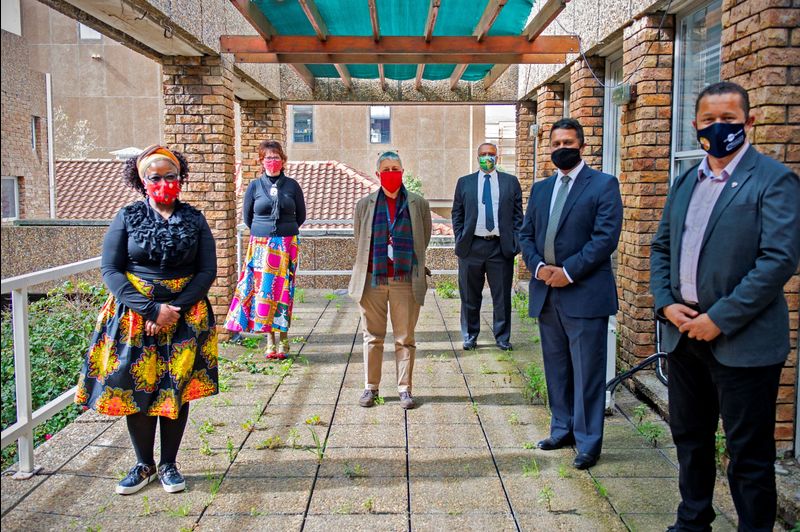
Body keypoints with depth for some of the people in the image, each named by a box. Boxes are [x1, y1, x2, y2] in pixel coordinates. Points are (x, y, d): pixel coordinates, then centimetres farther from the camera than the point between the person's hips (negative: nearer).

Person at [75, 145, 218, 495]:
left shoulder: (194, 219, 3)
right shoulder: (127, 217, 1)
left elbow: (207, 270, -1)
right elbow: (110, 270, -6)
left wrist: (174, 309, -14)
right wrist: (151, 309, -16)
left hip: (185, 315, 1)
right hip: (134, 315, 0)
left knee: (177, 388, 4)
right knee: (137, 387, 2)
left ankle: (169, 464, 21)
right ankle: (144, 464, 21)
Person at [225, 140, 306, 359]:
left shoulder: (292, 185, 3)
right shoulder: (254, 186, 5)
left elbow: (301, 216, 12)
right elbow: (247, 216, 14)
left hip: (287, 245, -1)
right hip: (261, 246, 1)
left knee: (283, 291, -1)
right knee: (262, 290, -2)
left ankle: (283, 339, 5)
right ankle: (270, 340, 6)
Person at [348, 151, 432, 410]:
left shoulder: (418, 204, 4)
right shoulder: (364, 204, 5)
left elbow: (424, 239, 11)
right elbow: (359, 240, 12)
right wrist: (374, 262, 11)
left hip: (405, 280, -1)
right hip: (372, 279, 1)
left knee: (405, 338, 4)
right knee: (372, 337, 8)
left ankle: (404, 388, 14)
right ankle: (371, 387, 19)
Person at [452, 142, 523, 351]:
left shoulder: (510, 182, 8)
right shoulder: (464, 183, 9)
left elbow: (518, 215, 7)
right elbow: (457, 214, 10)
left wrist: (515, 242, -2)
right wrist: (460, 240, 1)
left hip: (502, 246, 0)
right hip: (472, 246, 0)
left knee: (502, 296, 5)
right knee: (470, 297, 7)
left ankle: (502, 337, 18)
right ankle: (470, 336, 21)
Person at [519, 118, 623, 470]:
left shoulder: (603, 184, -3)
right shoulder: (540, 188, 14)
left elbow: (606, 236, -12)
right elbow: (526, 234, 13)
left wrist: (569, 272, -17)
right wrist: (538, 266, -6)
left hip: (585, 292, -6)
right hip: (546, 292, 6)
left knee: (587, 372, 0)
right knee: (556, 369, 15)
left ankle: (587, 442, 11)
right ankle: (563, 430, 28)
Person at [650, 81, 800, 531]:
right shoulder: (686, 182, 12)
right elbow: (661, 248, 15)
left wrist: (721, 318, -18)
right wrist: (666, 303, -1)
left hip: (742, 341, -7)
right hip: (684, 334, 7)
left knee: (749, 453, 5)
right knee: (690, 438, 20)